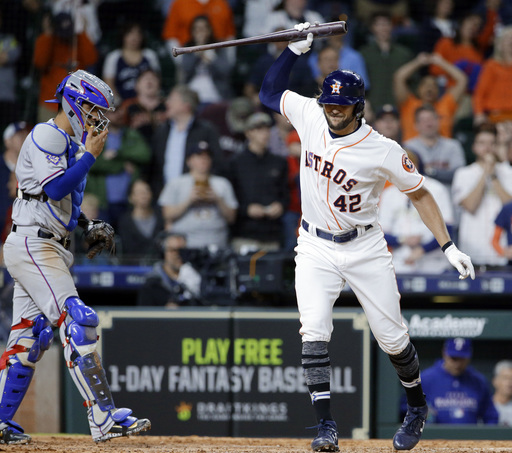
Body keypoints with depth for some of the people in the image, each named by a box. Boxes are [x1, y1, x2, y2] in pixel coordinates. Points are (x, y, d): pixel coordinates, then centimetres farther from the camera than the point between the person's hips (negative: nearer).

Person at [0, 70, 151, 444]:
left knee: (31, 336, 11)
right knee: (78, 322, -18)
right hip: (32, 245, -10)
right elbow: (54, 189, -22)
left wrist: (90, 226, 13)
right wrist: (91, 155, -17)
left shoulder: (71, 143, 20)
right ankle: (103, 418, -24)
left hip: (49, 250, 10)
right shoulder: (47, 136, -10)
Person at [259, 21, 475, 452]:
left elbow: (419, 193, -7)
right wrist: (295, 48, -1)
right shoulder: (309, 116, -6)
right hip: (316, 249, 2)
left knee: (392, 337, 6)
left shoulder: (383, 151, -16)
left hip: (365, 249, -2)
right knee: (314, 334, -15)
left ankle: (417, 407, 31)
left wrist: (449, 246, -12)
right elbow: (270, 91, 11)